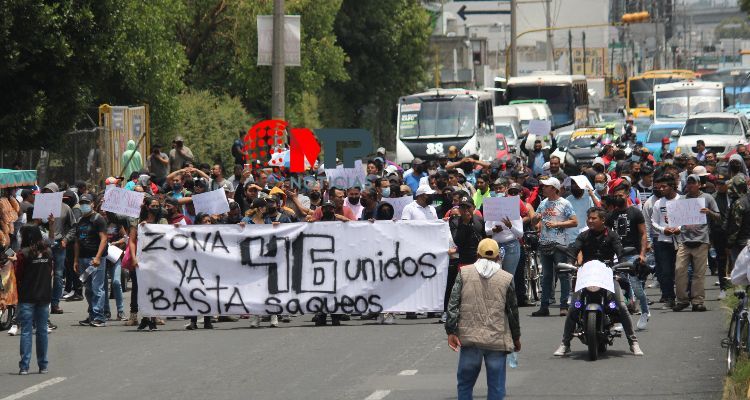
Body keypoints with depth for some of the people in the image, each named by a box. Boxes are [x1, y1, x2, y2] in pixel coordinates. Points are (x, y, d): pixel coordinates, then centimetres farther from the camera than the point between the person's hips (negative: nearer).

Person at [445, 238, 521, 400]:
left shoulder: (464, 273, 2)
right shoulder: (506, 279, 1)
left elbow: (453, 305, -4)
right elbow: (513, 311, 6)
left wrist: (451, 331, -2)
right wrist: (516, 337, 17)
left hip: (470, 338, 1)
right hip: (497, 340, -1)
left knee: (465, 383, 11)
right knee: (496, 386, 4)